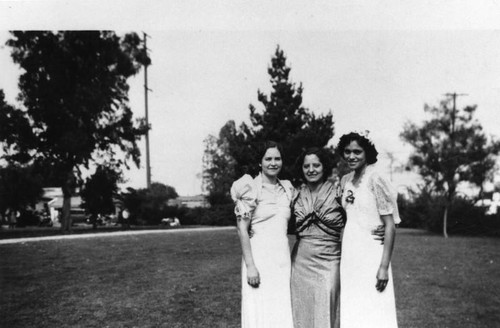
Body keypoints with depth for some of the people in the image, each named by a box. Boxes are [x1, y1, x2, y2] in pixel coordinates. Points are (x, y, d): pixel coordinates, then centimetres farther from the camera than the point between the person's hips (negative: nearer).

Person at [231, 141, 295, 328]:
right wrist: (250, 265, -15)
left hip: (283, 258, 5)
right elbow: (242, 229, -10)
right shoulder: (251, 188, -7)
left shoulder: (287, 188, 10)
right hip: (259, 257, -5)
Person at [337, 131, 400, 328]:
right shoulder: (345, 181, 9)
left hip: (371, 254, -6)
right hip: (349, 256, 7)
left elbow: (390, 226, -12)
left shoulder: (375, 180, -11)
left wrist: (384, 266, -17)